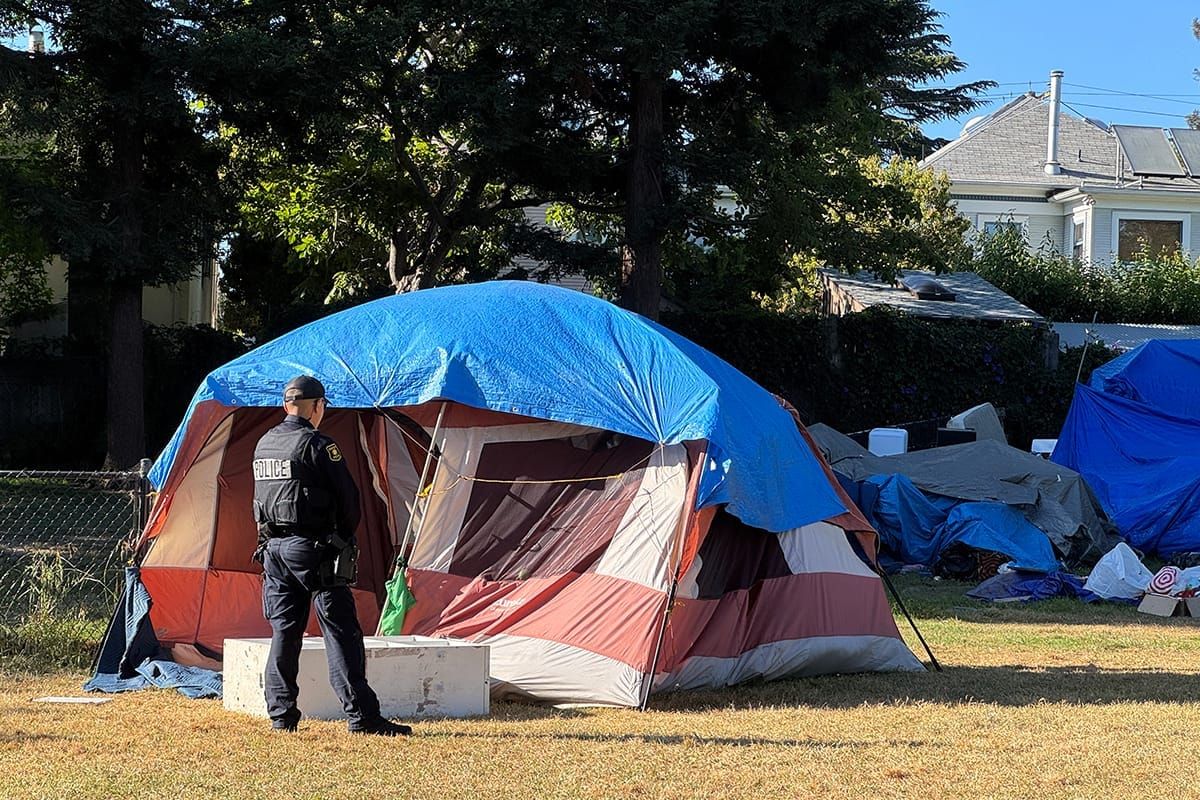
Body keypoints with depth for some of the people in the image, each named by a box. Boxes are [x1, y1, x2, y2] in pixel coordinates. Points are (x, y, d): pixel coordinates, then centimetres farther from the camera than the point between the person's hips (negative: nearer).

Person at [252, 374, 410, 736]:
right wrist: (345, 535, 7)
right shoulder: (316, 445, -11)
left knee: (284, 632, 11)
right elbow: (347, 496, -10)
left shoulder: (264, 445, 12)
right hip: (311, 550, -7)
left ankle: (281, 715, 11)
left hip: (273, 548, 7)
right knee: (340, 632, -6)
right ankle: (361, 716, -8)